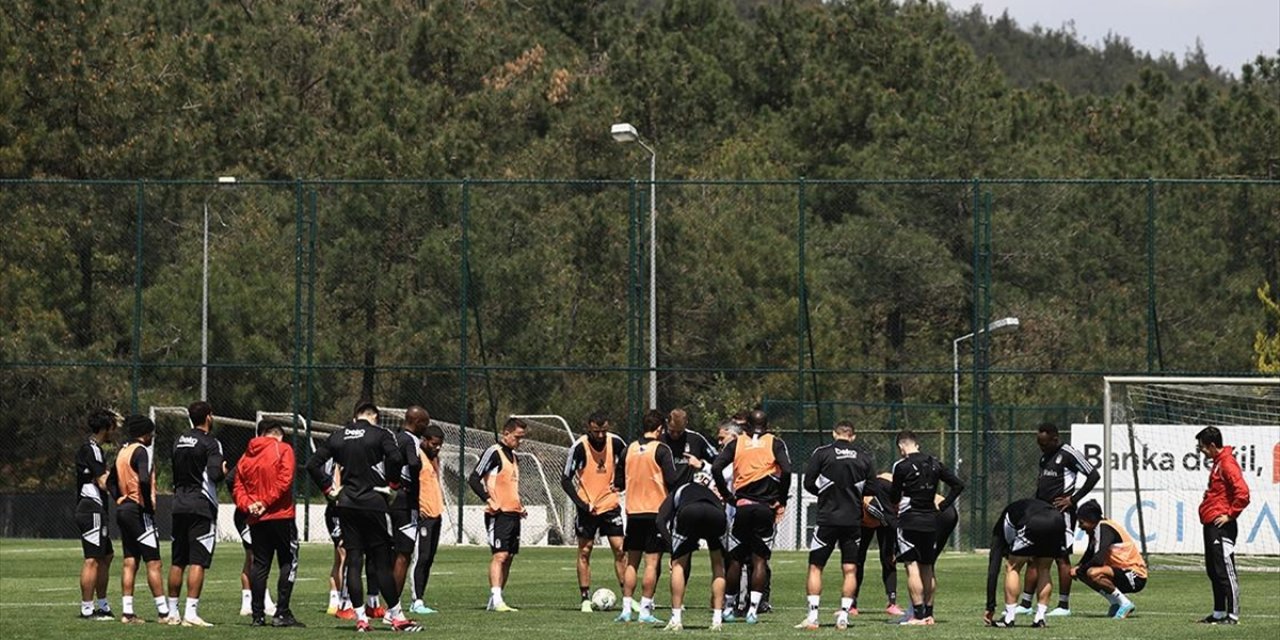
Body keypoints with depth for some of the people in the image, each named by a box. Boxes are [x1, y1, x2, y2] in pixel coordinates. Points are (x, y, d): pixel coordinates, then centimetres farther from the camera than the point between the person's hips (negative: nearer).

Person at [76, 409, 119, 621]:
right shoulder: (92, 450, -14)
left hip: (89, 509, 11)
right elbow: (103, 482, -19)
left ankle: (102, 605, 23)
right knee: (92, 559, -10)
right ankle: (87, 609, -11)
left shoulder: (86, 449, 18)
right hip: (92, 510, -11)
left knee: (106, 556, 17)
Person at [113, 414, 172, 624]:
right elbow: (144, 480, -25)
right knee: (153, 562, -6)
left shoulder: (122, 452, 15)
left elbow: (114, 481, 19)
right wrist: (148, 504, -15)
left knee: (129, 562, 8)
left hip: (122, 509, 8)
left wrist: (120, 501, 17)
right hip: (138, 510, -8)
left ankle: (127, 612, 4)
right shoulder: (141, 451, -11)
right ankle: (164, 612, -7)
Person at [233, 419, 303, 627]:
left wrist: (248, 505, -5)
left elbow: (238, 488, 7)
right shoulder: (282, 449, -1)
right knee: (288, 562, 0)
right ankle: (282, 613, -8)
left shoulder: (246, 457, 14)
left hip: (257, 519, 5)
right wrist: (266, 503, -10)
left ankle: (258, 615, 6)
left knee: (259, 565, 9)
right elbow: (284, 480, -13)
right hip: (281, 516, -5)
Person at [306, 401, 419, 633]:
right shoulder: (379, 434, -3)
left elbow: (313, 464, 5)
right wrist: (392, 484, -5)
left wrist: (329, 489, 10)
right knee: (382, 561, 0)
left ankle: (360, 618, 1)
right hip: (373, 503, -3)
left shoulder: (337, 437, 9)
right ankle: (396, 615, 2)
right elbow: (395, 458, -19)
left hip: (346, 504, 3)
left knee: (353, 560, 4)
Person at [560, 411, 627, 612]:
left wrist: (619, 480, 5)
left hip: (610, 504, 2)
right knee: (584, 552, 1)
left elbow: (627, 459, 18)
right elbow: (566, 480, -12)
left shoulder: (615, 442, -5)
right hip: (587, 507, -2)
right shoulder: (579, 447, -15)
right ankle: (585, 599, 5)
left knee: (620, 550, -1)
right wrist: (581, 503, -20)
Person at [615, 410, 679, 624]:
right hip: (656, 510, -5)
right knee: (652, 563, -3)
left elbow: (619, 480, 14)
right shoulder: (660, 450, -9)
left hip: (633, 511, 5)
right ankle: (645, 610, -7)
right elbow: (672, 480, -14)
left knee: (632, 562, 10)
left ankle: (627, 608, 7)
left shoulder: (629, 449, 7)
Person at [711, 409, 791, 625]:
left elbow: (716, 467, -3)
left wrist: (727, 495, 5)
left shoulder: (737, 443, 9)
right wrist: (781, 500, 0)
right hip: (766, 507, -1)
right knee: (760, 559, 2)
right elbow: (786, 471, -10)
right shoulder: (775, 444, 4)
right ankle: (753, 609, -6)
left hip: (742, 507, 1)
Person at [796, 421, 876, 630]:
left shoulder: (822, 453, -3)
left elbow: (808, 483, -3)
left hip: (827, 518, -2)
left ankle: (812, 616, -4)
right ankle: (843, 616, 2)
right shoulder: (863, 458, 4)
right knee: (850, 569, 8)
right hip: (853, 520, 2)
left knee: (815, 567, 4)